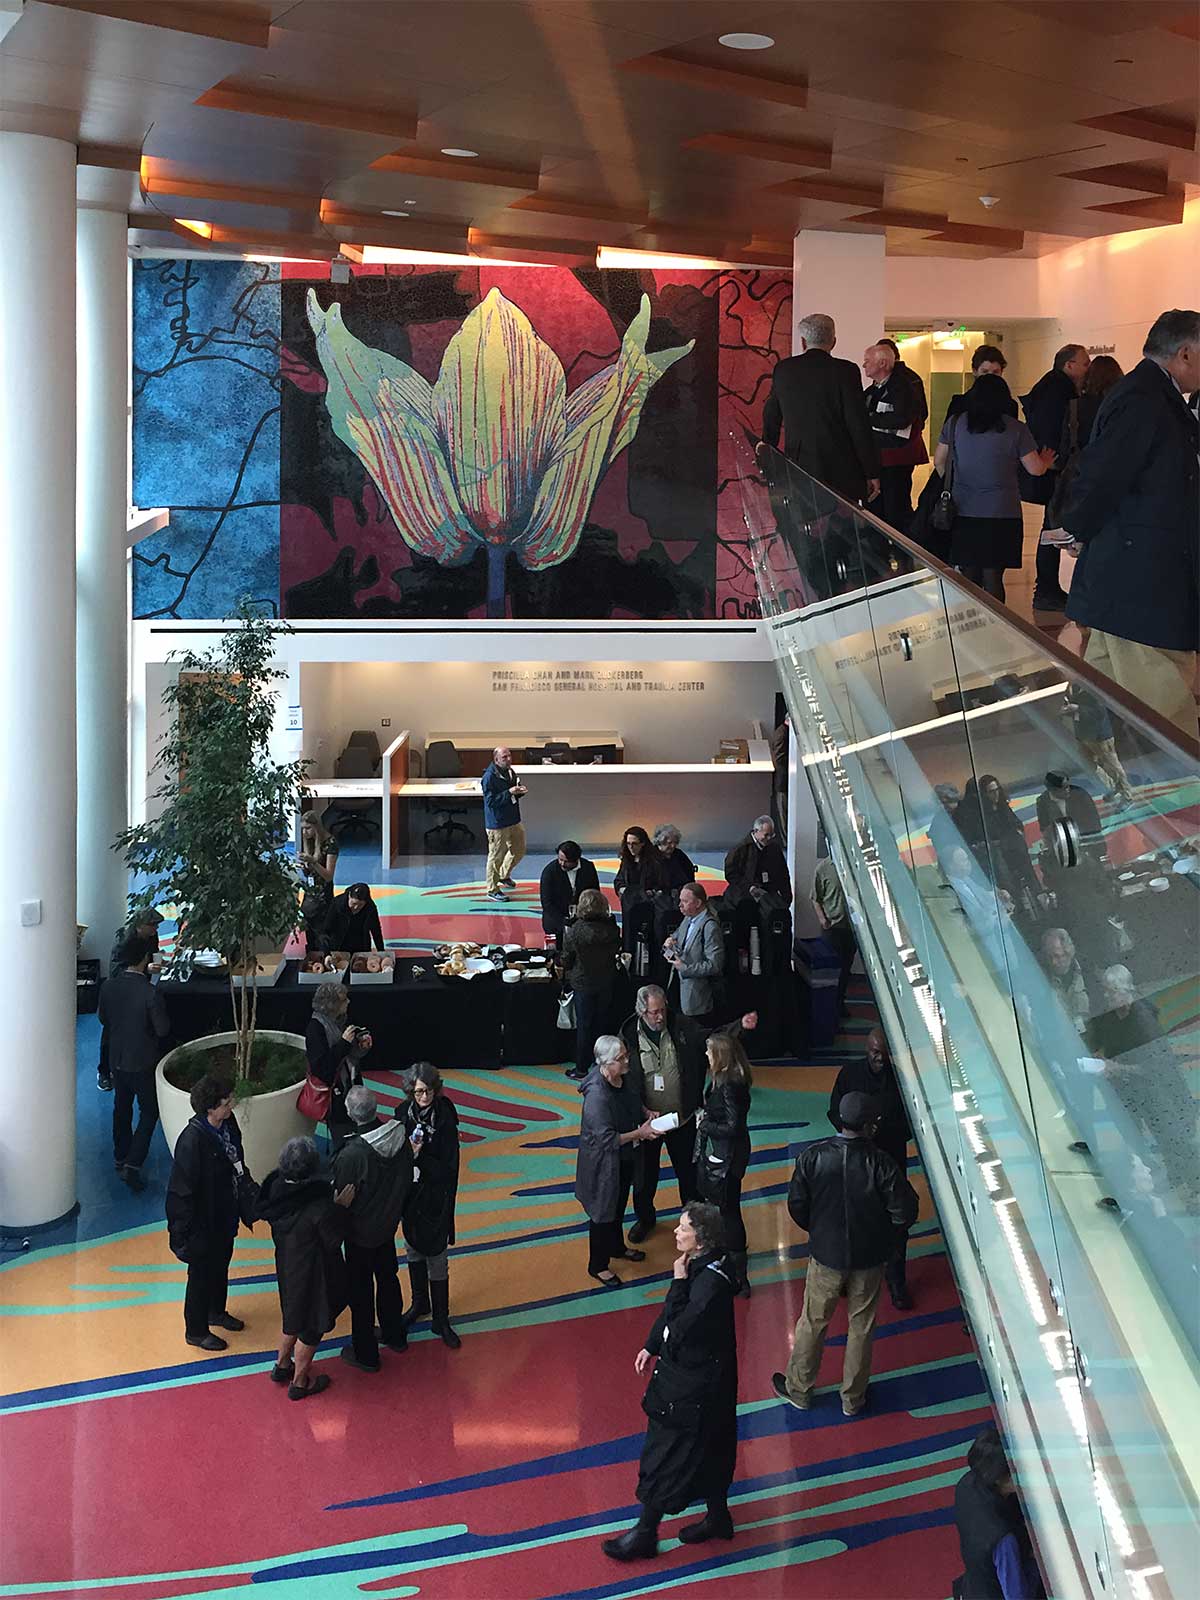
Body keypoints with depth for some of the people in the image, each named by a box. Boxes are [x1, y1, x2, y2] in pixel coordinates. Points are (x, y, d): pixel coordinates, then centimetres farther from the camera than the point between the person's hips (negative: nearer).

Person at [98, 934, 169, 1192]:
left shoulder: (108, 987, -8)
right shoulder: (149, 992, -25)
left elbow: (103, 1019, 7)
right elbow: (163, 1029, -18)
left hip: (117, 1059, 5)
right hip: (143, 1061, -5)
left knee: (121, 1109, 21)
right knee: (149, 1112, 8)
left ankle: (120, 1159, 32)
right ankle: (132, 1164, -2)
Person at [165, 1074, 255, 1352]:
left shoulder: (228, 1123, -9)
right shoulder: (192, 1140, -33)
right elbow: (183, 1190, -26)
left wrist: (252, 1194, 5)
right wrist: (186, 1233, -21)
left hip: (224, 1216, 8)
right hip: (203, 1222, -8)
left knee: (221, 1265, 27)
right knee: (201, 1275, 12)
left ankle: (216, 1312, 51)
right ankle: (196, 1331, 33)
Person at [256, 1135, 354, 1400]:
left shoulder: (277, 1188, -15)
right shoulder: (320, 1206, -35)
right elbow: (334, 1241, -22)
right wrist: (341, 1208, -19)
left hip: (287, 1266, 7)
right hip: (312, 1275, -7)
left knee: (294, 1315, 31)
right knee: (311, 1327, 16)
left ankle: (282, 1365, 48)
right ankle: (299, 1383, 33)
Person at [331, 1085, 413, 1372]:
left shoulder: (352, 1153, -33)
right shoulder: (400, 1136, -15)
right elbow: (407, 1179, 1)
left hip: (360, 1233, -6)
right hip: (389, 1224, 6)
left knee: (360, 1293, 11)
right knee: (388, 1278, 26)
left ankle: (365, 1354, 25)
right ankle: (394, 1335, 44)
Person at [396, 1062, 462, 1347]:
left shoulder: (445, 1120, -19)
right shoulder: (403, 1113, -6)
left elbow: (448, 1168, -19)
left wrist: (419, 1156, -28)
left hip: (435, 1198, -5)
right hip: (409, 1195, 5)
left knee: (436, 1258, 2)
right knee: (414, 1250, 20)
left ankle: (440, 1319, 15)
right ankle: (420, 1303, 40)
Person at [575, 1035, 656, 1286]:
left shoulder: (625, 1077, -10)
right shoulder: (597, 1095, -35)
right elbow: (607, 1139, -30)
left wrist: (647, 1113, -6)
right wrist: (640, 1133, -25)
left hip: (625, 1157, 8)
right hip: (602, 1162, -8)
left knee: (619, 1205, 28)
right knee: (603, 1211, 10)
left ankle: (616, 1247, 51)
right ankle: (598, 1266, 29)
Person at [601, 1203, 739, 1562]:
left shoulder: (712, 1282, -32)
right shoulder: (699, 1263, -4)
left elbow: (678, 1329, -29)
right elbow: (671, 1313, 10)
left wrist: (679, 1281, -27)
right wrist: (651, 1347, 16)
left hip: (692, 1385, -9)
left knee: (664, 1454, 5)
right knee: (708, 1449, 24)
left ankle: (646, 1533, 20)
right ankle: (718, 1517, 41)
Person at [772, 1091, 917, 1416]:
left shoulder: (812, 1157, -17)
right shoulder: (880, 1163, -22)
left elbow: (797, 1205, -8)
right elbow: (906, 1212, -17)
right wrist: (883, 1235, 3)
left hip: (825, 1254, 1)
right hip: (869, 1258, -1)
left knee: (813, 1322, 19)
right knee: (861, 1327, 18)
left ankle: (798, 1389, 35)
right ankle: (853, 1399, 32)